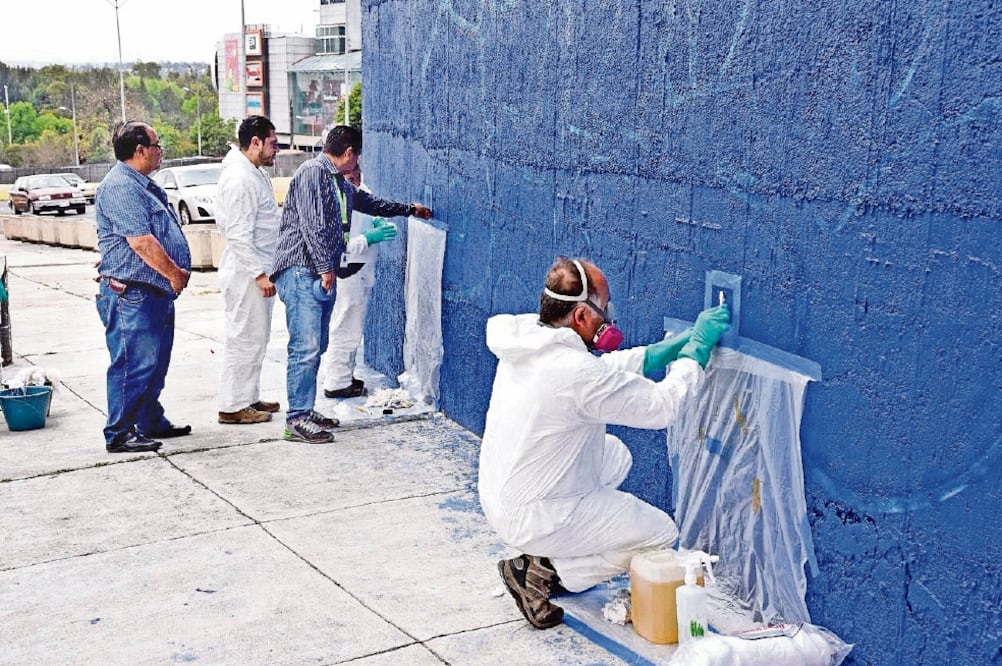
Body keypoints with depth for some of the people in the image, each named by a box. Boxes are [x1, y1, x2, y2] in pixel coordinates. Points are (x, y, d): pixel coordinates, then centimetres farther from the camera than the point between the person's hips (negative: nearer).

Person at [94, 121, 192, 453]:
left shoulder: (144, 185, 18)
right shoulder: (120, 186, -15)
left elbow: (164, 234, 24)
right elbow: (141, 242, -22)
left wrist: (178, 271, 10)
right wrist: (175, 273, -12)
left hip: (157, 290, 11)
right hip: (132, 292, -11)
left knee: (155, 361, 17)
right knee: (133, 363, -6)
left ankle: (151, 422, 28)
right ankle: (119, 434, 1)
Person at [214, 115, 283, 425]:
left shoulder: (256, 173, 13)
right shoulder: (239, 179, -19)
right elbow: (238, 235, -23)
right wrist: (259, 273, -23)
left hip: (258, 271, 10)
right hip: (246, 274, -10)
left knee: (256, 338, 16)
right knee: (244, 338, -4)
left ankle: (249, 398, 26)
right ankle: (233, 406, 4)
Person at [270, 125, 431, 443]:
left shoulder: (339, 182, 21)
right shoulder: (312, 172, -9)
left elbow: (369, 202, 38)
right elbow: (311, 224, -17)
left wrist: (409, 209, 46)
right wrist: (325, 267, -19)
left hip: (323, 275, 10)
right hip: (302, 272, -10)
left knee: (316, 347, 10)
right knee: (306, 347, -13)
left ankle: (305, 410, 17)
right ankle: (297, 420, -11)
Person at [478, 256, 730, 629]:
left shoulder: (527, 340, -3)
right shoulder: (577, 373, -29)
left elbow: (609, 369, 9)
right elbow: (663, 406, -19)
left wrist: (680, 343, 6)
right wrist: (698, 347, -7)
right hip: (533, 520, -8)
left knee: (616, 454, 23)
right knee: (662, 533, 5)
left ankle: (554, 550, 18)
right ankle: (543, 573, 2)